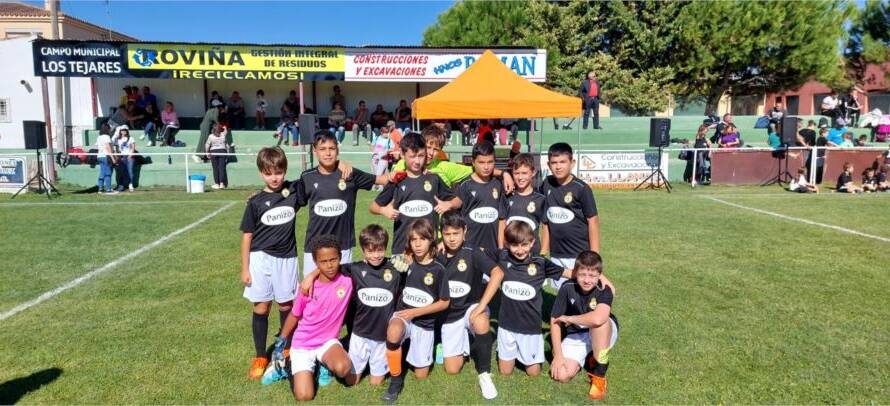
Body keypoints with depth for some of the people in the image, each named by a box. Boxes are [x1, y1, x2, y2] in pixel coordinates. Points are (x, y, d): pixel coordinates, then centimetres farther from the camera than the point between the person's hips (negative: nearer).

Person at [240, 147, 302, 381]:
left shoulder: (294, 191, -3)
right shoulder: (255, 202, -6)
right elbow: (247, 237, -1)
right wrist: (245, 269, -2)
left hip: (287, 259, 1)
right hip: (261, 259, -1)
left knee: (286, 306, 12)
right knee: (260, 308, 5)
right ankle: (260, 358, 19)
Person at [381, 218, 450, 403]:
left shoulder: (439, 270, -13)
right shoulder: (407, 262, -6)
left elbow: (444, 303, -7)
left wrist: (415, 312, -15)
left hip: (425, 323, 0)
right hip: (403, 314, 1)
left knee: (421, 375, 6)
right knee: (393, 332, -37)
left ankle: (414, 348, 37)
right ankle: (396, 379, -16)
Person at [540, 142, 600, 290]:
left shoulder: (581, 188, -12)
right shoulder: (546, 185, 1)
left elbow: (592, 221, -9)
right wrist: (544, 248, 13)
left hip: (579, 254, -4)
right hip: (556, 254, 5)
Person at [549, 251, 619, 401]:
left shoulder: (605, 290, -25)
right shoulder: (567, 288, -18)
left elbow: (597, 319, -45)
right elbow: (555, 321, -12)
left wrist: (569, 318, -28)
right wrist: (558, 354, -17)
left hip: (602, 334, -2)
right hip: (575, 336, 2)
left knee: (599, 321, -37)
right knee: (562, 376, -18)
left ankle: (599, 374, -19)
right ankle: (588, 354, 13)